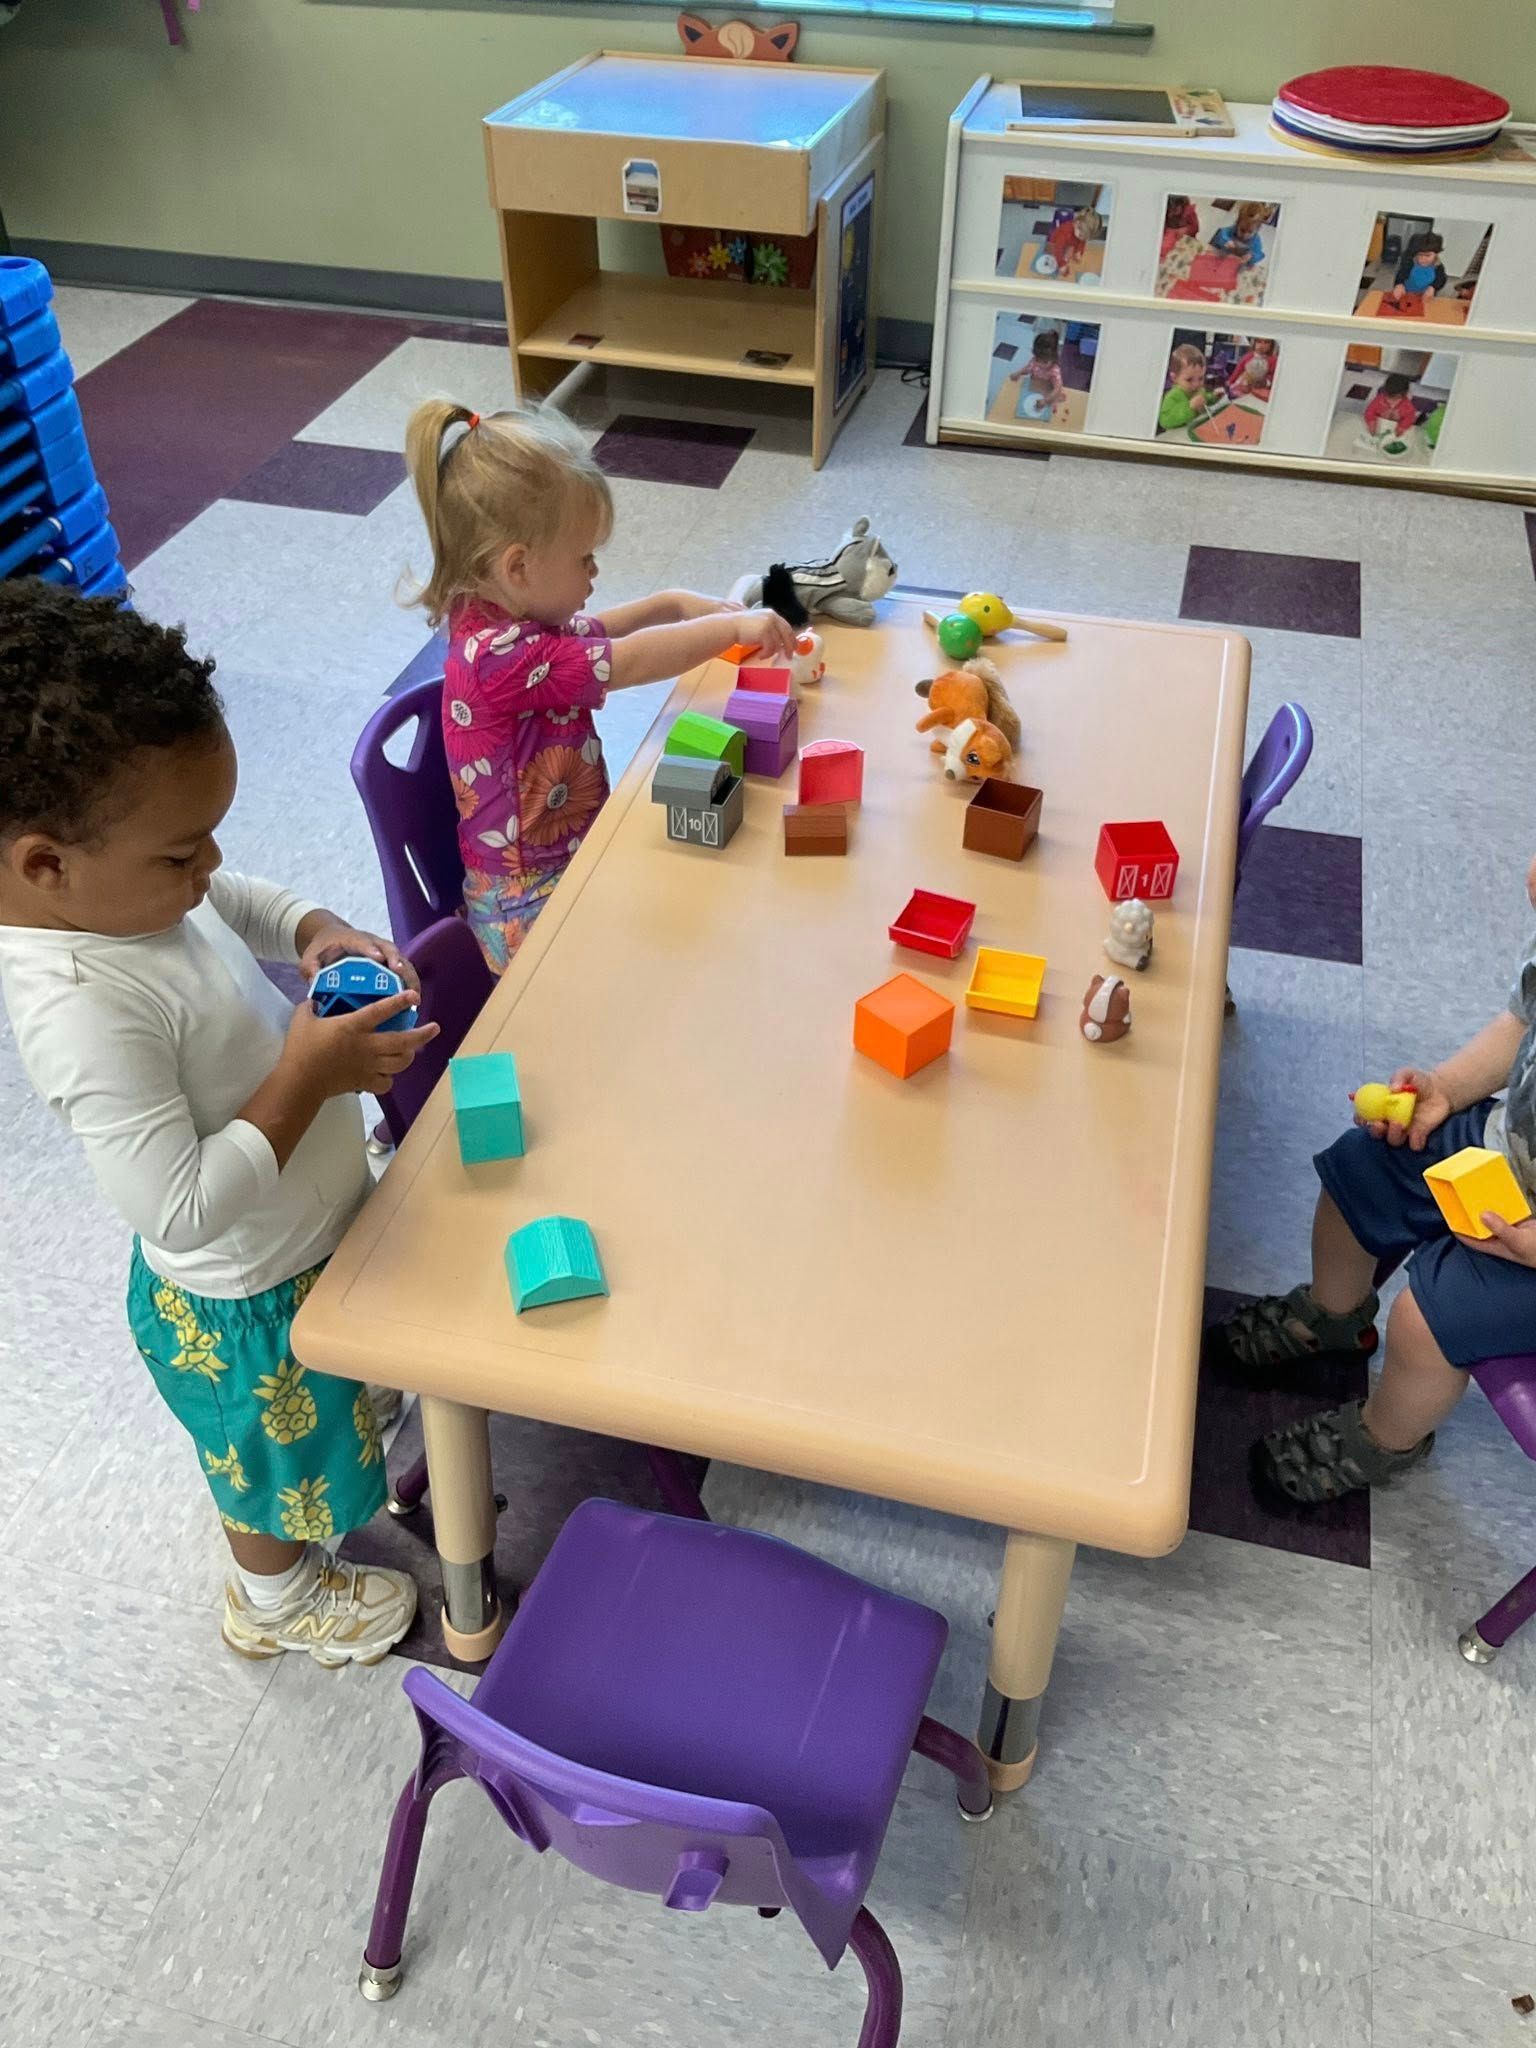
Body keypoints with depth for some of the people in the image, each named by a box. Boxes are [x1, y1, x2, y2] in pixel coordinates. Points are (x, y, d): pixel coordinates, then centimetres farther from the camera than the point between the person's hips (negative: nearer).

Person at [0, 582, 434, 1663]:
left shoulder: (118, 882, -14)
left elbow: (235, 901, 8)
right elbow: (182, 1209, -37)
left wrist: (313, 930, -11)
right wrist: (308, 1077, -33)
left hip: (311, 1226, 8)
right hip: (250, 1305, -8)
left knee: (306, 1431, 35)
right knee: (281, 1452, 23)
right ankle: (279, 1600, 54)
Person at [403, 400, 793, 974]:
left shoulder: (503, 619, 2)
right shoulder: (500, 655, -29)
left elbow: (595, 631, 21)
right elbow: (628, 662, -27)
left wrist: (677, 604, 9)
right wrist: (735, 626, -17)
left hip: (572, 852, 10)